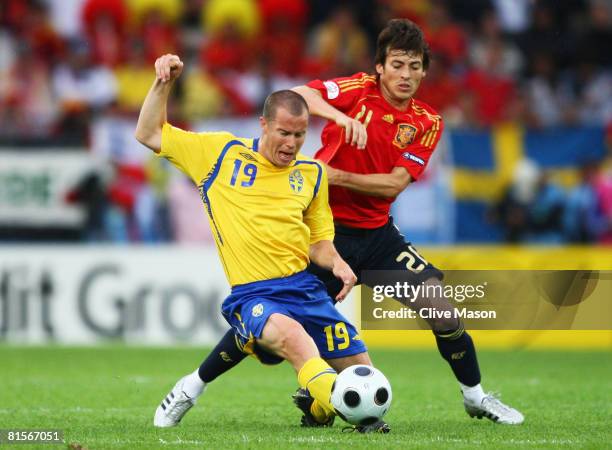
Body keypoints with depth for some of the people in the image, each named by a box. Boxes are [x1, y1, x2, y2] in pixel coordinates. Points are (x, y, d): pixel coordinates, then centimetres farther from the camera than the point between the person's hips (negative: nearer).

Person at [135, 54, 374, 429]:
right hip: (252, 294, -5)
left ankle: (315, 405, 28)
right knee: (289, 333, -40)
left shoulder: (312, 172, 13)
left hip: (304, 286, 5)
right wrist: (164, 84, -1)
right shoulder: (221, 152, 5)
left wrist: (337, 263, 1)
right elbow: (149, 134, 11)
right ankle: (332, 399, -58)